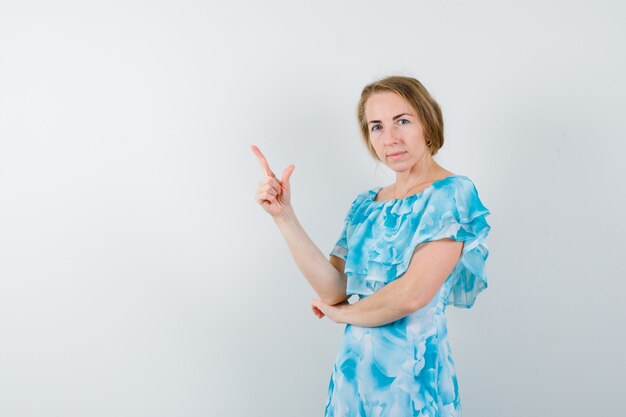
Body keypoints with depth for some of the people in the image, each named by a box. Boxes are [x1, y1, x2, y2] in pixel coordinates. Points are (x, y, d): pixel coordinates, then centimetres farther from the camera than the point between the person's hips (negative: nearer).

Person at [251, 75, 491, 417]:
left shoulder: (451, 194, -12)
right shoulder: (366, 204, 8)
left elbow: (412, 295, -21)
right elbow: (334, 289, -4)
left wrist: (342, 313, -4)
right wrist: (284, 216, -9)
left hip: (411, 372, -6)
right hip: (353, 367, 6)